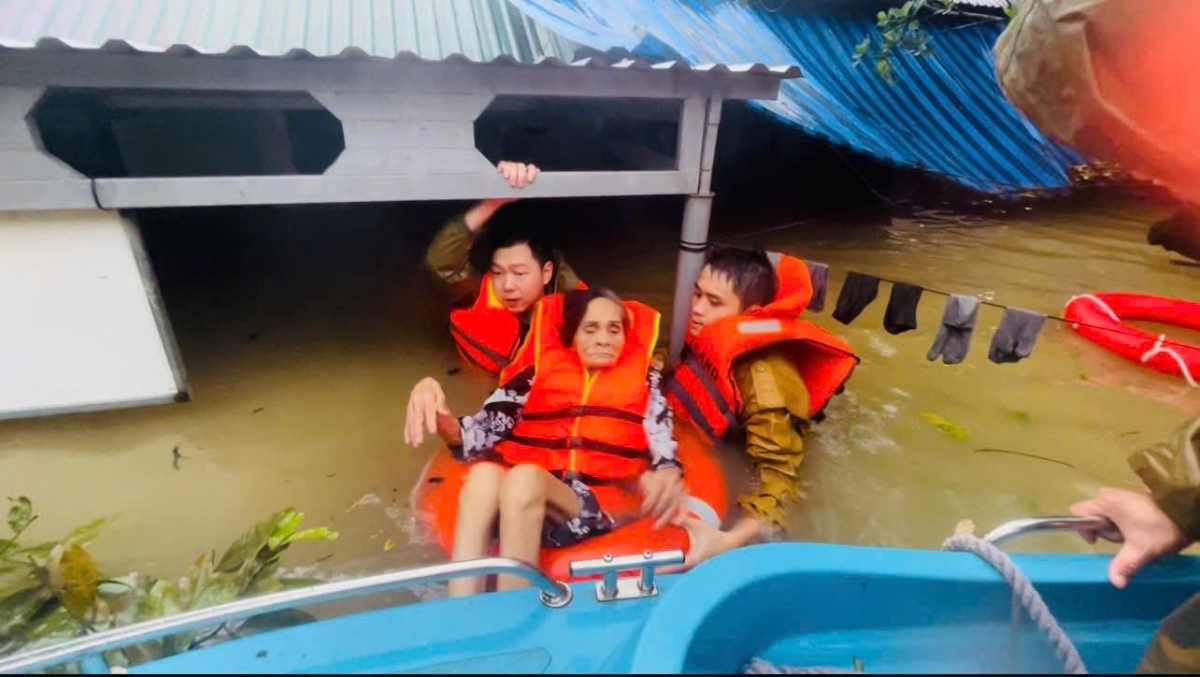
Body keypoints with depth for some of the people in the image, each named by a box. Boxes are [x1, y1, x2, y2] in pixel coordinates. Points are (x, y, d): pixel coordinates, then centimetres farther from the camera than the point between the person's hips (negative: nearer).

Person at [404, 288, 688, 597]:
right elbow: (481, 433, 8)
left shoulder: (643, 378, 16)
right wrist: (439, 417, -14)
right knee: (485, 472, -31)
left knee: (524, 479, -31)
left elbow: (662, 443, 2)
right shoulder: (539, 372, 17)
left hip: (601, 501, -1)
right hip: (523, 493, 2)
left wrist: (668, 475, -23)